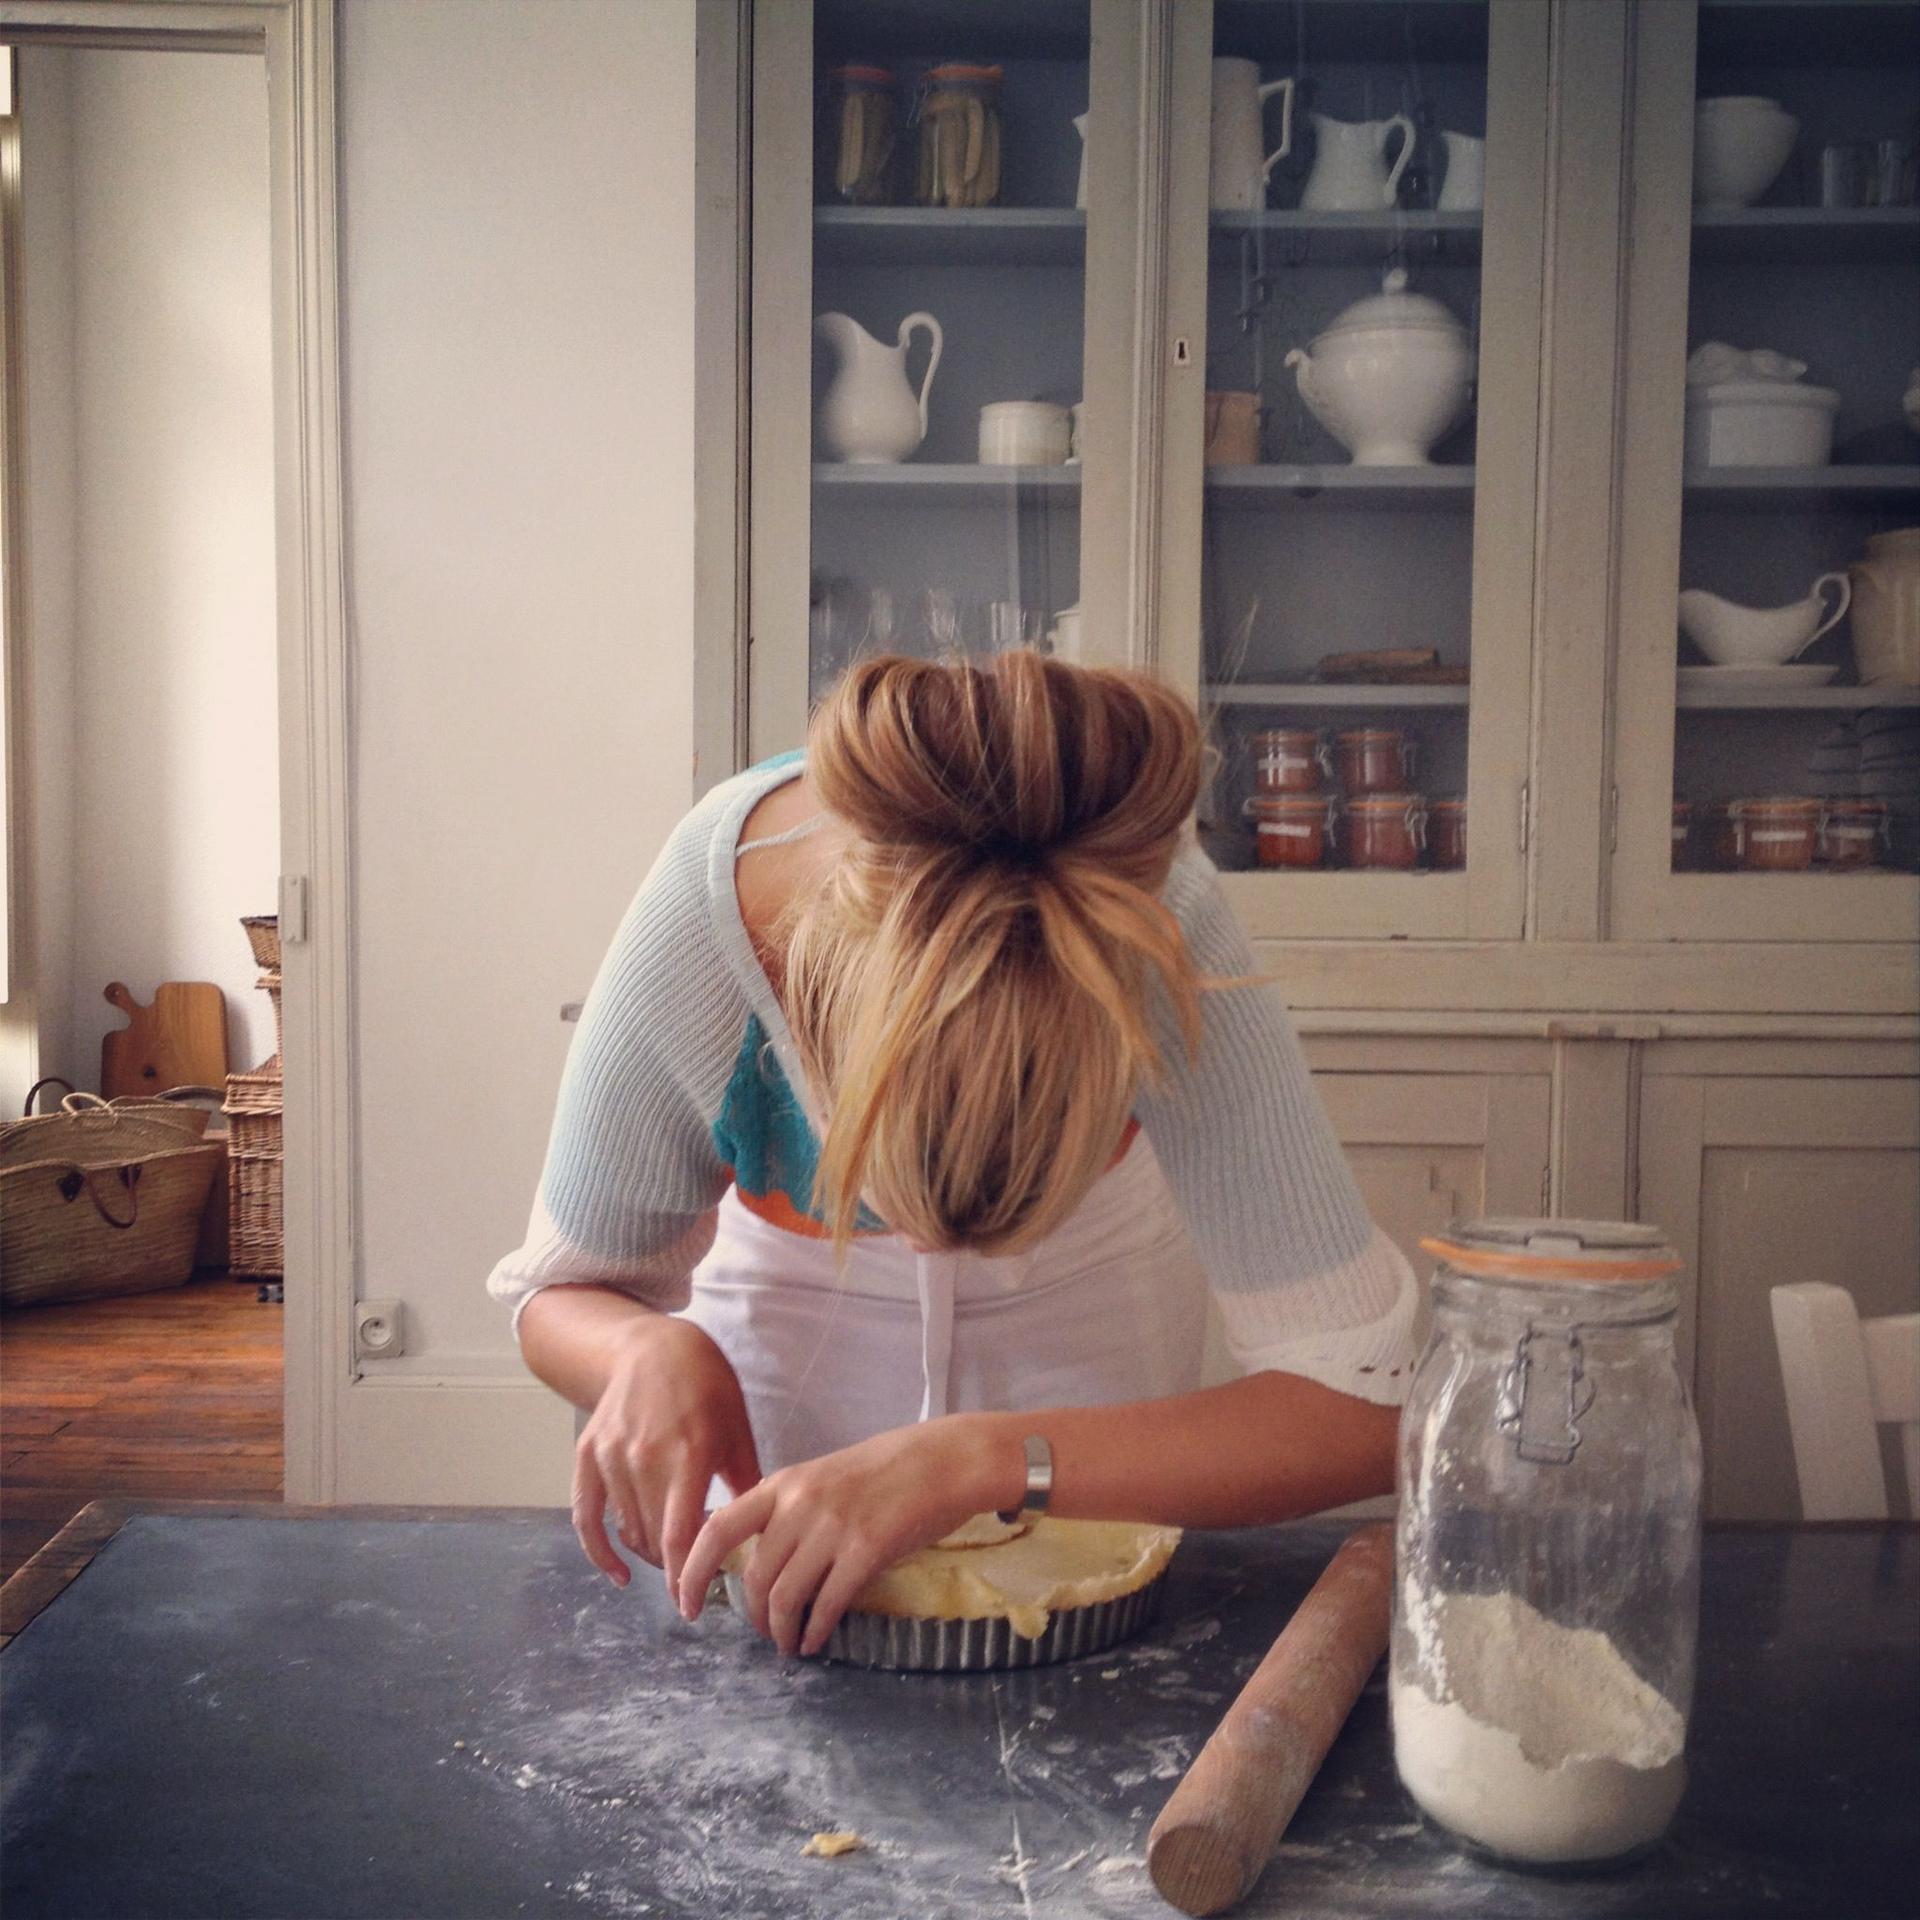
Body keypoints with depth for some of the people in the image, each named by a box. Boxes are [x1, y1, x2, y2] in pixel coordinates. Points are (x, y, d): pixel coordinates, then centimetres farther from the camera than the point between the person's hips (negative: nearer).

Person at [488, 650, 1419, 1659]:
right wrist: (653, 1350, -41)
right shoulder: (689, 933, -39)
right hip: (788, 1289, 1)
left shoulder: (1160, 926, -43)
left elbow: (1359, 1403, -41)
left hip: (1092, 1268, 0)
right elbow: (562, 1290, -18)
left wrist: (979, 1459, -51)